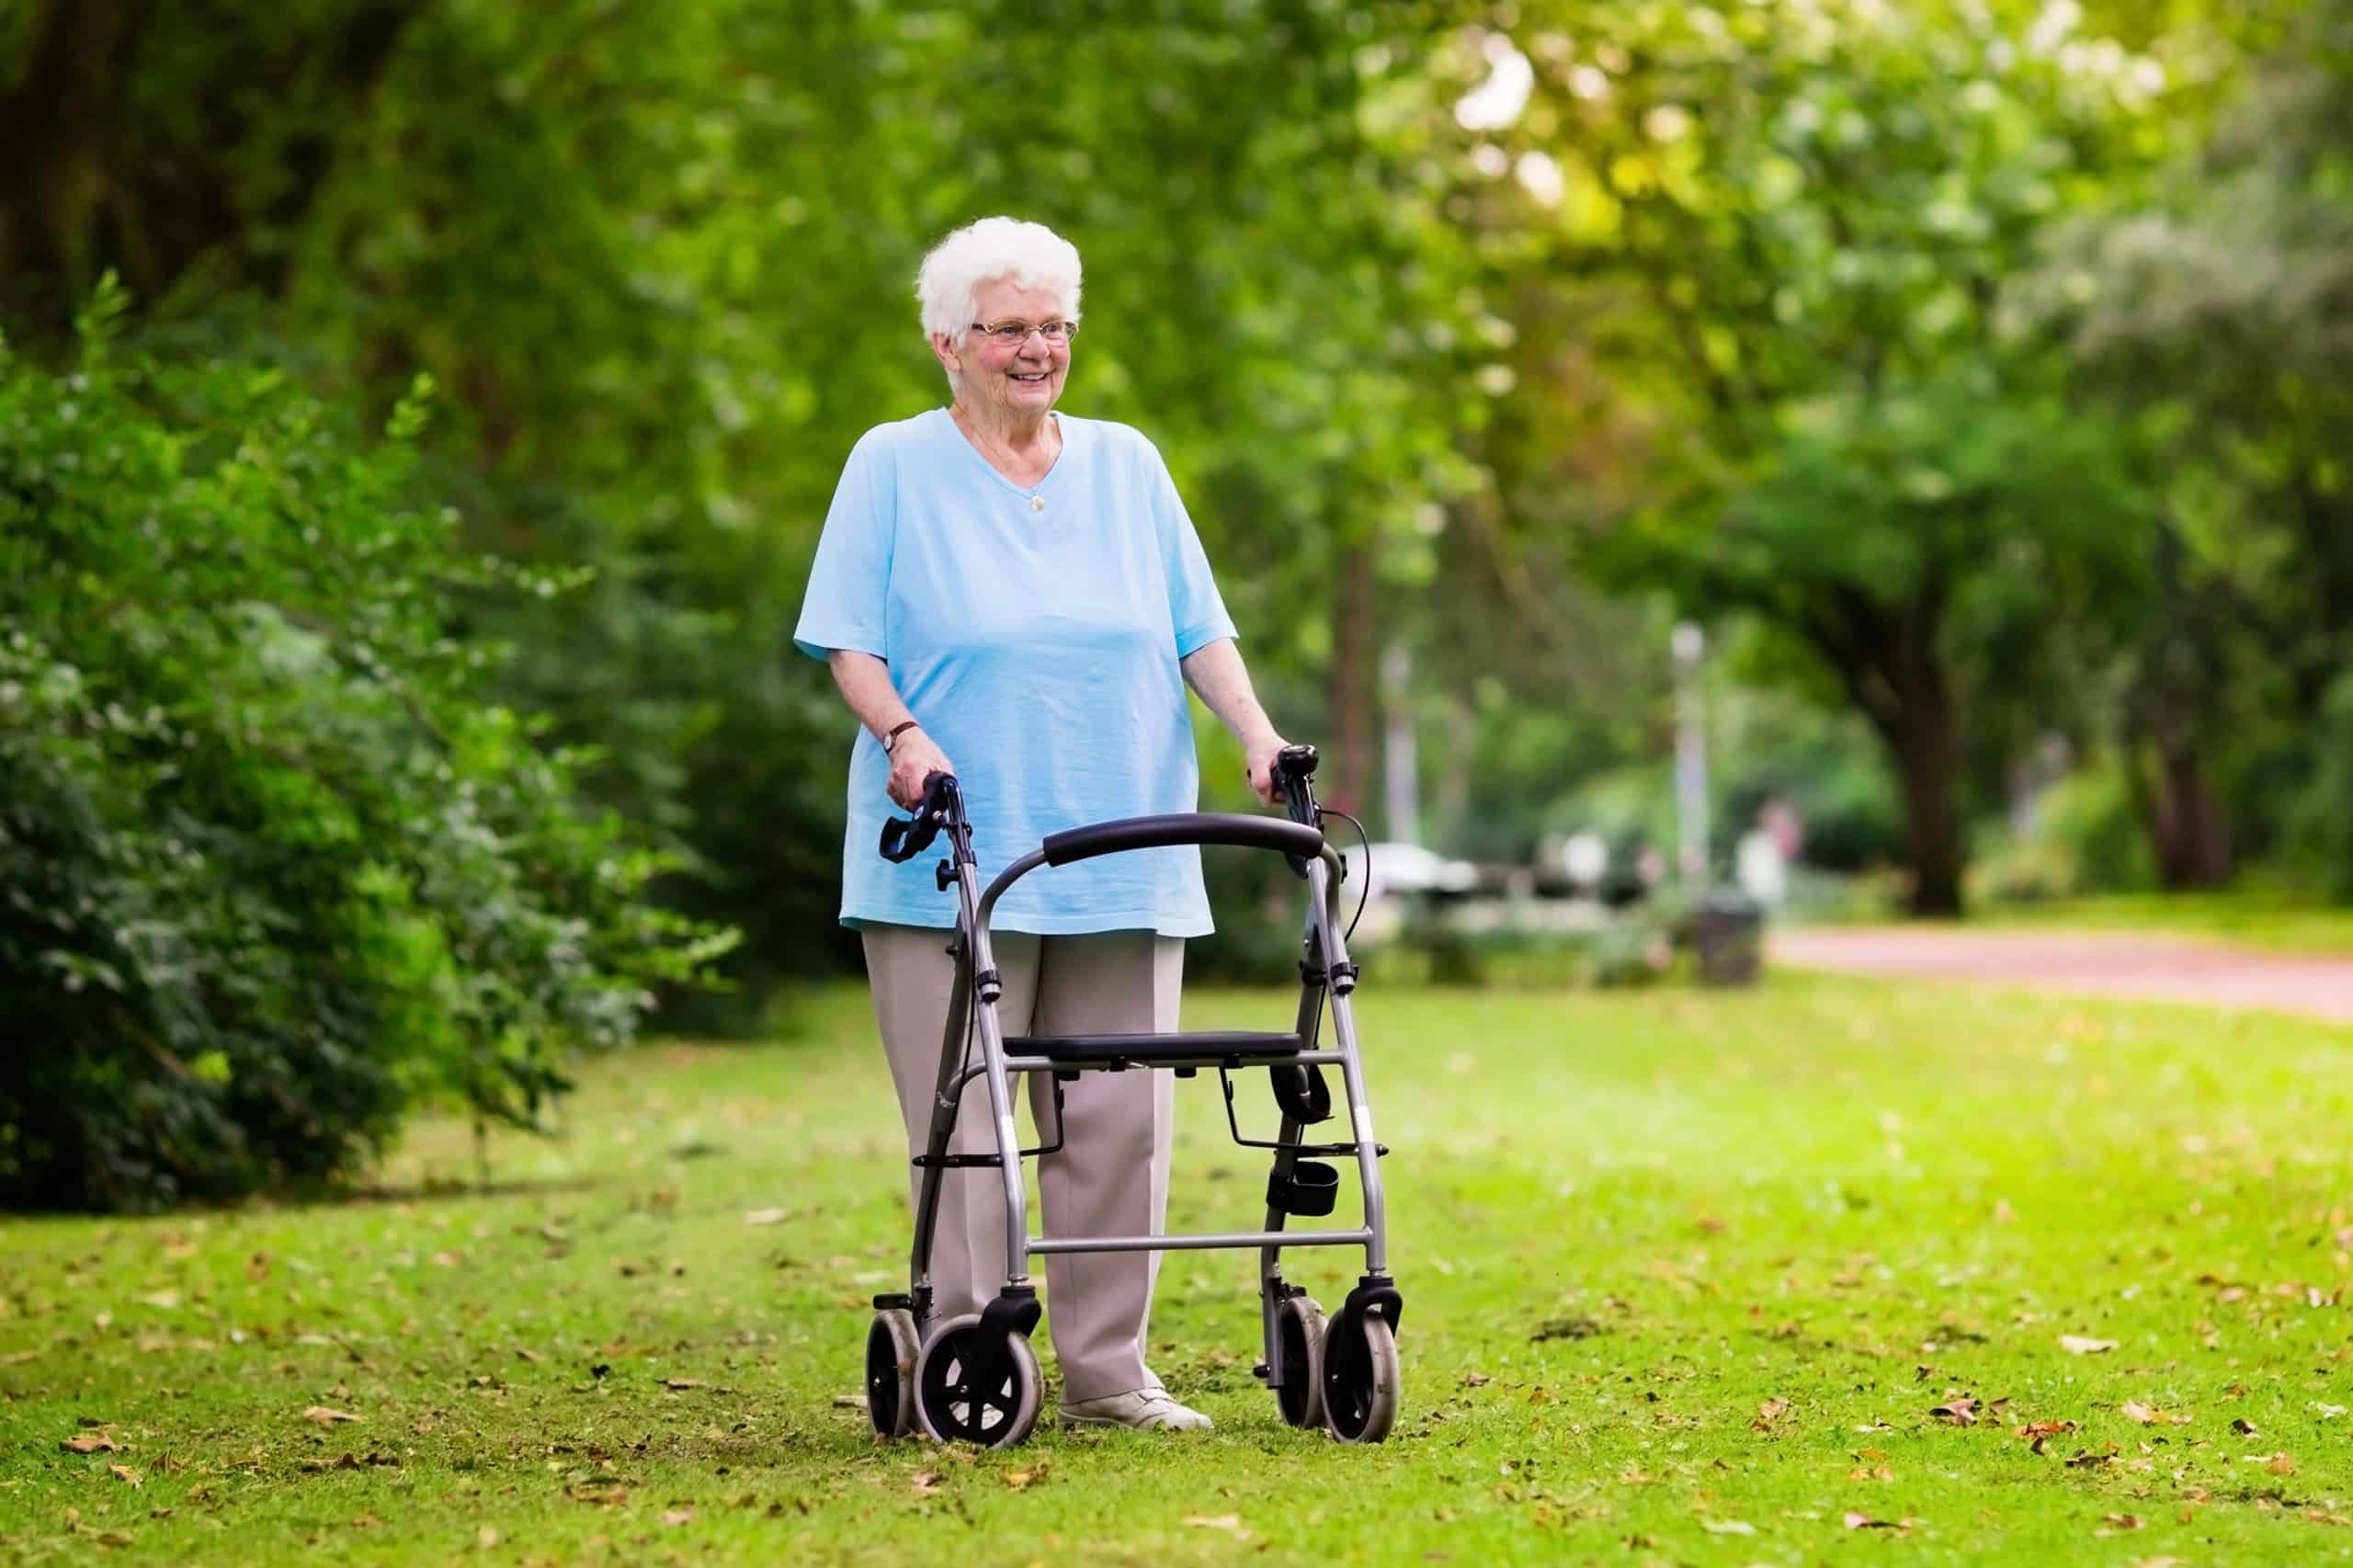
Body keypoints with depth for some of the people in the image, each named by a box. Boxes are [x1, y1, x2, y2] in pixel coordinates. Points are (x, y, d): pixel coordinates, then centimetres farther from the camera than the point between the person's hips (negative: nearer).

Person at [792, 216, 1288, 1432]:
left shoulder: (1127, 466, 14)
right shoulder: (891, 467, 4)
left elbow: (1198, 630, 12)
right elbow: (850, 643, -1)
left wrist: (1258, 739, -2)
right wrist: (902, 735, -19)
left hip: (1121, 864, 4)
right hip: (949, 863, -4)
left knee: (1117, 1121, 3)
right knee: (965, 1127, -5)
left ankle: (1108, 1371, 10)